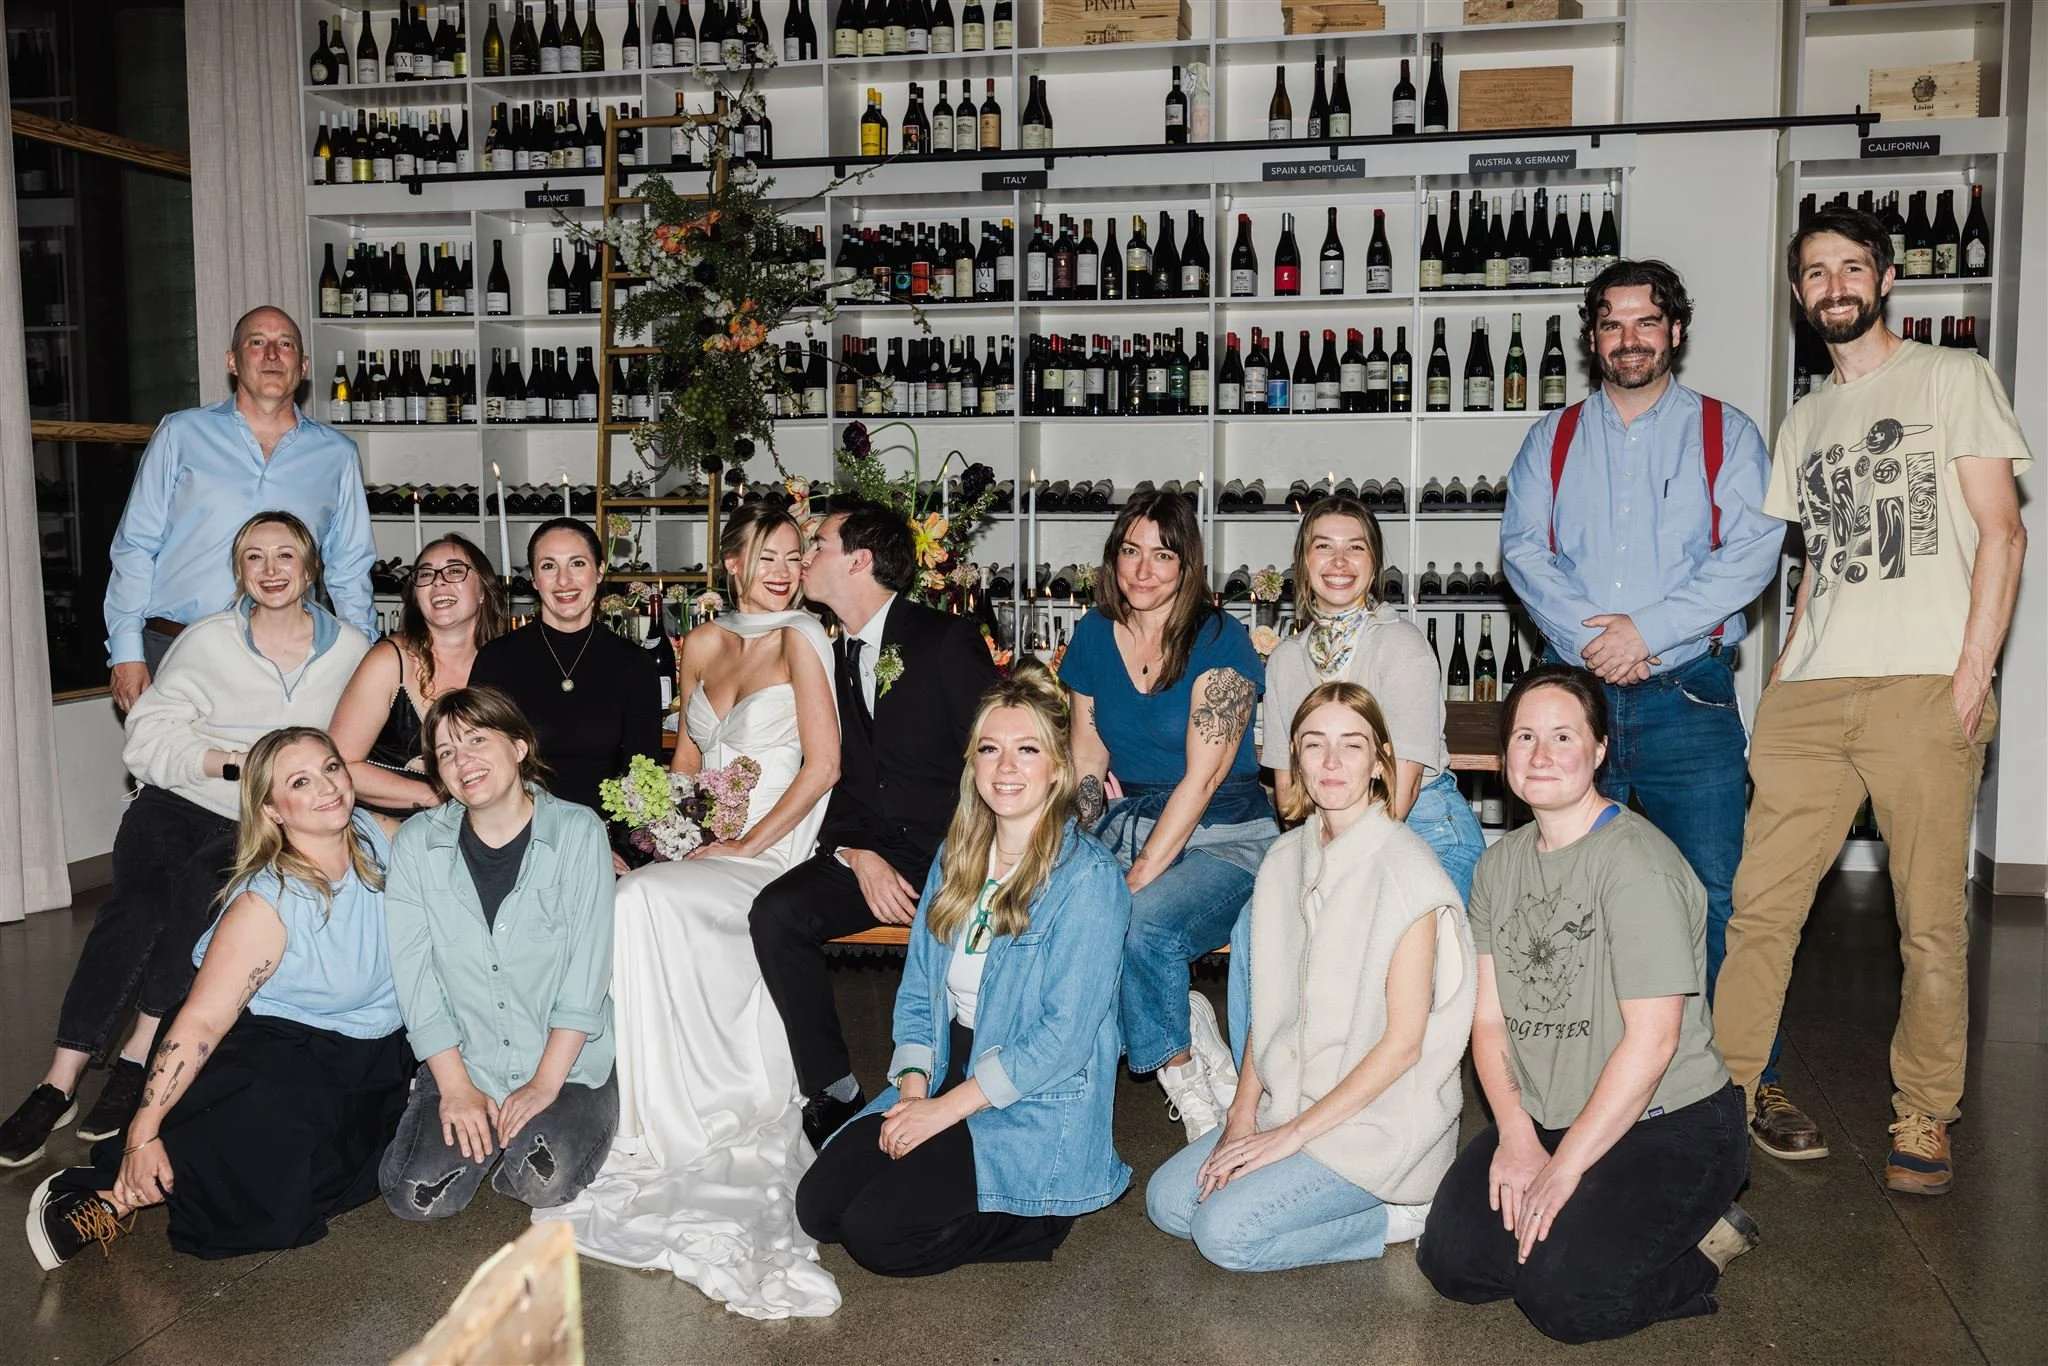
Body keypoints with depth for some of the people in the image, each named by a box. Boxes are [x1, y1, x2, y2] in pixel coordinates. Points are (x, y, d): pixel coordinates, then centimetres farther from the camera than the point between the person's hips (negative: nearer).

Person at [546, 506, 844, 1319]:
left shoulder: (801, 639, -3)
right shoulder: (704, 644, 14)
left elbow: (823, 764, -9)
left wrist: (747, 845, -13)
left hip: (769, 855, -5)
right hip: (698, 845, 5)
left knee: (646, 901, -29)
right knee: (612, 896, -23)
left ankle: (681, 1129, -18)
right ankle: (660, 1127, -16)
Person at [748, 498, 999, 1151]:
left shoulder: (946, 639, -2)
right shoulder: (837, 656, 16)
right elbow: (837, 774, 13)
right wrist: (857, 855, -6)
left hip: (952, 852, -5)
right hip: (872, 849, 5)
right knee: (776, 911, -21)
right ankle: (834, 1096, -10)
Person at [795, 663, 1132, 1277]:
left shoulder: (1089, 877, -15)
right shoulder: (956, 857, 8)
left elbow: (1065, 1033, -19)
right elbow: (919, 990, 11)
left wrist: (943, 1110, -17)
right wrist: (912, 1089, -6)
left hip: (1035, 1109, -7)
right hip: (945, 1084, 7)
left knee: (877, 1234, -18)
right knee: (819, 1206, -7)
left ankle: (1039, 1214, 2)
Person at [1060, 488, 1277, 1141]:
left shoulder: (1220, 642, -9)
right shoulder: (1094, 634, 7)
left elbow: (1202, 778, -15)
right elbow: (1087, 763, 10)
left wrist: (1135, 881, -21)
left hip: (1222, 836, -5)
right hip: (1129, 820, 5)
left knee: (1146, 922, -34)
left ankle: (1181, 1071, -10)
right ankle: (1189, 1031, -6)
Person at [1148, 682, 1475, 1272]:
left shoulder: (1406, 869, -17)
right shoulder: (1287, 858, 5)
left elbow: (1403, 1040, -18)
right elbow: (1271, 999, 10)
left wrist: (1295, 1132, -16)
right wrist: (1243, 1112, -2)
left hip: (1382, 1118, -7)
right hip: (1293, 1099, 8)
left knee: (1225, 1230, -18)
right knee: (1167, 1201, -1)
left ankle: (1398, 1214, 0)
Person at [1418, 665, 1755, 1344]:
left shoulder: (1636, 861, -17)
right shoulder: (1500, 864, 7)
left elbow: (1652, 1039, -21)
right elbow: (1489, 1017, 5)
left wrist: (1563, 1167, -18)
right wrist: (1516, 1135, -11)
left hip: (1668, 1125, -6)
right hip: (1541, 1118, 7)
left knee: (1562, 1297, -22)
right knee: (1450, 1260, -10)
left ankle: (1701, 1245, 4)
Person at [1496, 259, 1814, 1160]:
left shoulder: (1724, 433, 8)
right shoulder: (1552, 440, 14)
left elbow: (1752, 550, -5)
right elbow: (1523, 548, 1)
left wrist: (1647, 629, -15)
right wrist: (1589, 639, -13)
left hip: (1686, 694, -2)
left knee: (1719, 892, -6)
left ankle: (1752, 1085, 5)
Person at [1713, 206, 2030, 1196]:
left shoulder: (1952, 378, 7)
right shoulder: (1805, 421, 22)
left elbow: (2002, 532, 0)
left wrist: (1973, 672, -10)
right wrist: (1782, 674, 10)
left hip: (1924, 687, -4)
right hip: (1811, 695, 5)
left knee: (1932, 921, -1)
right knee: (1758, 903, 2)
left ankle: (1923, 1118, 14)